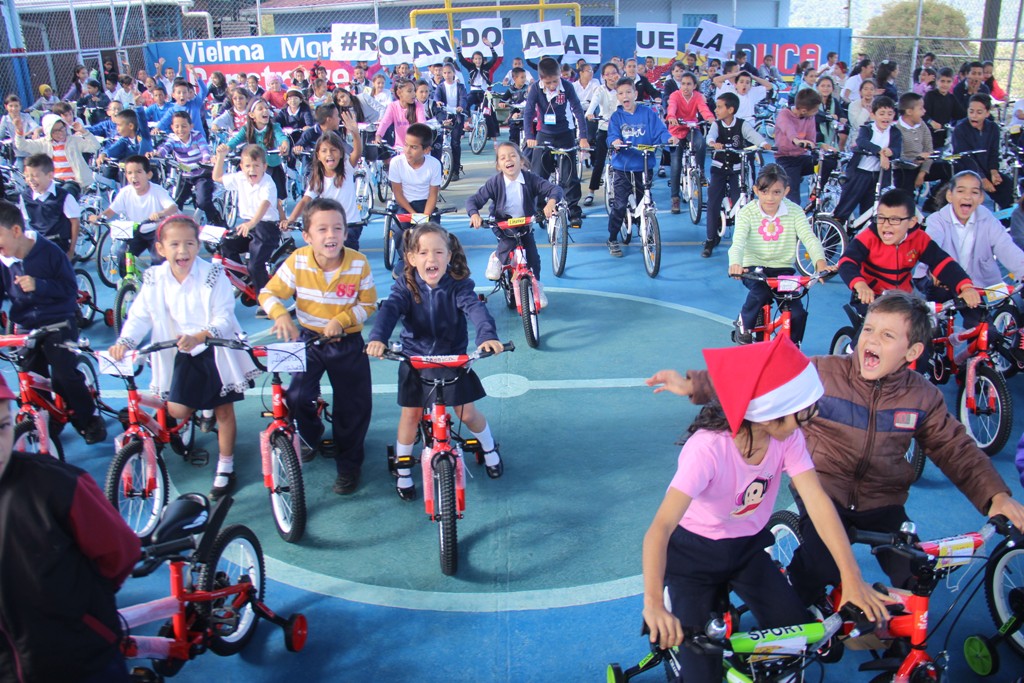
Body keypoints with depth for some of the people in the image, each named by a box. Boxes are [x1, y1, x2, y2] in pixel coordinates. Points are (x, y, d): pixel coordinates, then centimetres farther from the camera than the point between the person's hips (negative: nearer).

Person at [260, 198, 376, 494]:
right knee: (297, 396, -13)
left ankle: (348, 464, 25)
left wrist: (341, 320, -23)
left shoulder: (358, 263, -16)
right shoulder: (297, 261, -13)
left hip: (347, 342, -1)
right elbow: (269, 293, -7)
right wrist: (281, 315, -28)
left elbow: (368, 304, -7)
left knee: (354, 405, 3)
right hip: (309, 338, 1)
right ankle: (311, 437, 23)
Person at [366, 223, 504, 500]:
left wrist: (488, 336, -51)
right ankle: (403, 469, 24)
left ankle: (490, 448, 36)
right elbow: (389, 309, -28)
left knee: (467, 413, 5)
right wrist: (377, 338, -49)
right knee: (411, 414, 3)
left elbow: (476, 308, -30)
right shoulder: (405, 286, -12)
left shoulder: (458, 285, -14)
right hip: (415, 360, 1)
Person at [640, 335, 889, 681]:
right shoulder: (709, 448, -35)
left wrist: (852, 577, -31)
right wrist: (653, 602, -54)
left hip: (748, 549, 5)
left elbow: (817, 500, -22)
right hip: (694, 555, -5)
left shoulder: (789, 437, -17)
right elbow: (661, 527, -41)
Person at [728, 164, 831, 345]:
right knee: (760, 293, -34)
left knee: (797, 313, -15)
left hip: (783, 269, 2)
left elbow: (809, 238, -13)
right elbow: (738, 242, -19)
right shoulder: (747, 213, -6)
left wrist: (820, 262, -33)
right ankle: (745, 324, 0)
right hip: (754, 267, -1)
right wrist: (735, 263, -42)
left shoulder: (794, 211, -2)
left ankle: (793, 344, 17)